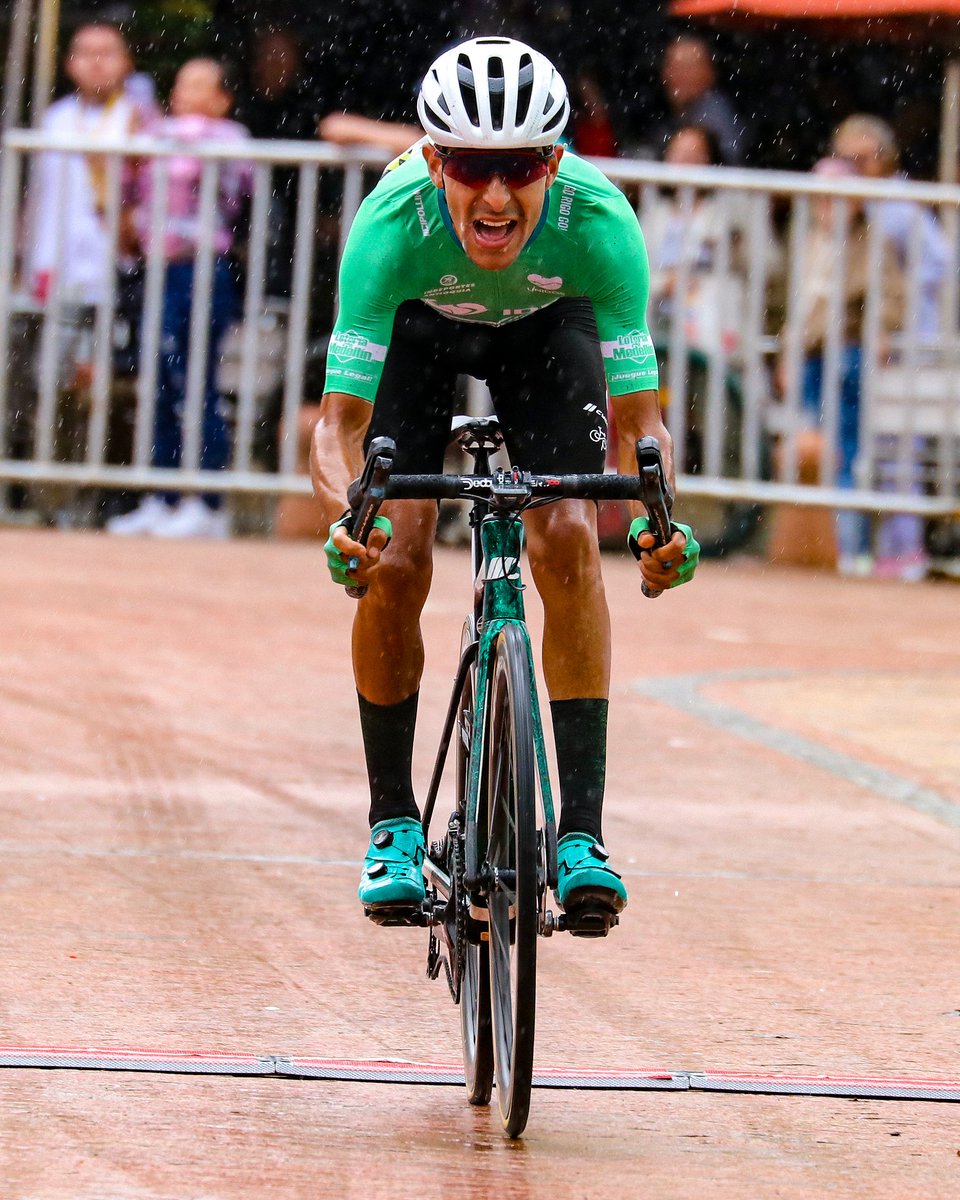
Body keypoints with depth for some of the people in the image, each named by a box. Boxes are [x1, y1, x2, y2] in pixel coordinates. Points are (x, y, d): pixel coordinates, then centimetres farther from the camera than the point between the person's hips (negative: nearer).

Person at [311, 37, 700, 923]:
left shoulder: (599, 221, -38)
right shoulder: (394, 223, -39)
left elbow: (640, 420, -32)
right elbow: (341, 421, -37)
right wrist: (345, 519, -57)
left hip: (545, 325, 0)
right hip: (418, 324, 0)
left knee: (568, 540, -20)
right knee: (393, 560, -15)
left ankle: (582, 830, -17)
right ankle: (393, 823, 3)